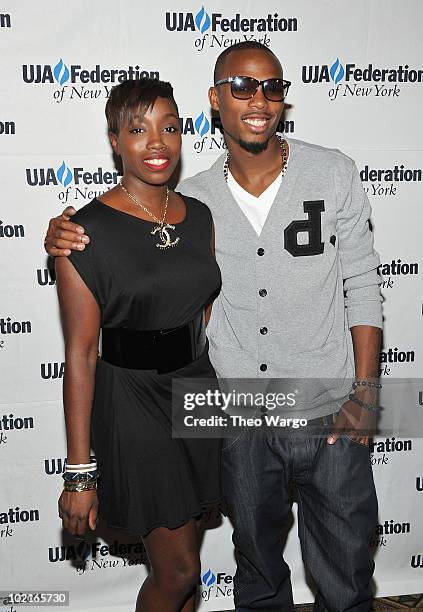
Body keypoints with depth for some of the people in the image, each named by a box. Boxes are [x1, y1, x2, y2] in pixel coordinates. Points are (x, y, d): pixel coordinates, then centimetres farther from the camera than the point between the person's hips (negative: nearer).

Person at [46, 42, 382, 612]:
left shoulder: (334, 174, -4)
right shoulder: (192, 199, -1)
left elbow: (362, 287, -2)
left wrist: (365, 392, -8)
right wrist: (67, 241, -10)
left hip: (330, 420, -1)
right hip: (241, 426, 2)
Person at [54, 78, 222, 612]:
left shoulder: (199, 216, 3)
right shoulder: (87, 231, -15)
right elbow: (80, 356, -15)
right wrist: (79, 472, -13)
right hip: (133, 403, -5)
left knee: (178, 558, 19)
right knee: (179, 569, 4)